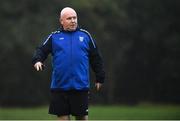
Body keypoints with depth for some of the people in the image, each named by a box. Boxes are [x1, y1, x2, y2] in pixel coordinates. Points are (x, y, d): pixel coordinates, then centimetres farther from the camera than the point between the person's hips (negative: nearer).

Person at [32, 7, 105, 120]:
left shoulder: (85, 35, 8)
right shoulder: (54, 37, 8)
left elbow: (96, 58, 11)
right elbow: (41, 50, 5)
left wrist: (100, 78, 11)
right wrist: (37, 60, -17)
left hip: (81, 85, 0)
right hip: (60, 86, 0)